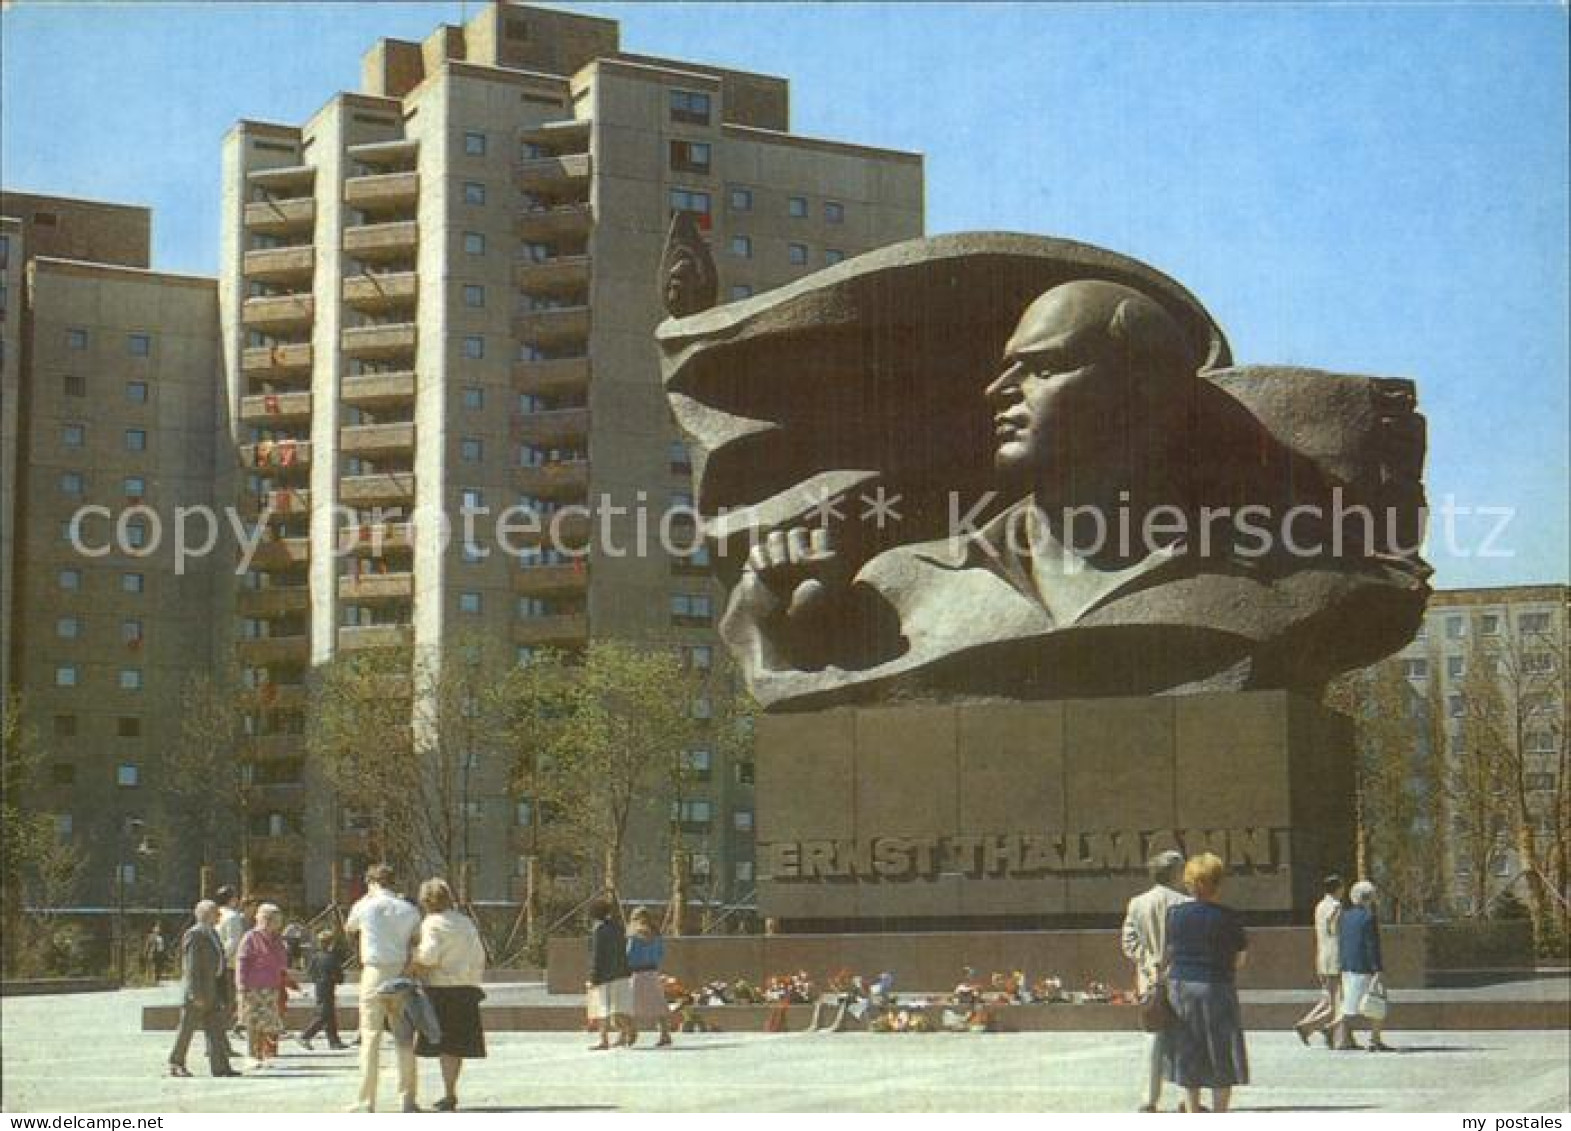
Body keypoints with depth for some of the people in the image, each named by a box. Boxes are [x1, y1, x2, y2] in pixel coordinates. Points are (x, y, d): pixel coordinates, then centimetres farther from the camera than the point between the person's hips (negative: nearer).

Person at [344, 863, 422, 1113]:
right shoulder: (409, 910, 5)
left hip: (374, 973, -2)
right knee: (404, 1038, 7)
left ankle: (366, 1101, 0)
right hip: (402, 976, 2)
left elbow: (349, 927, 19)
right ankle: (408, 1099, 8)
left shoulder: (364, 906, -1)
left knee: (371, 1037, 1)